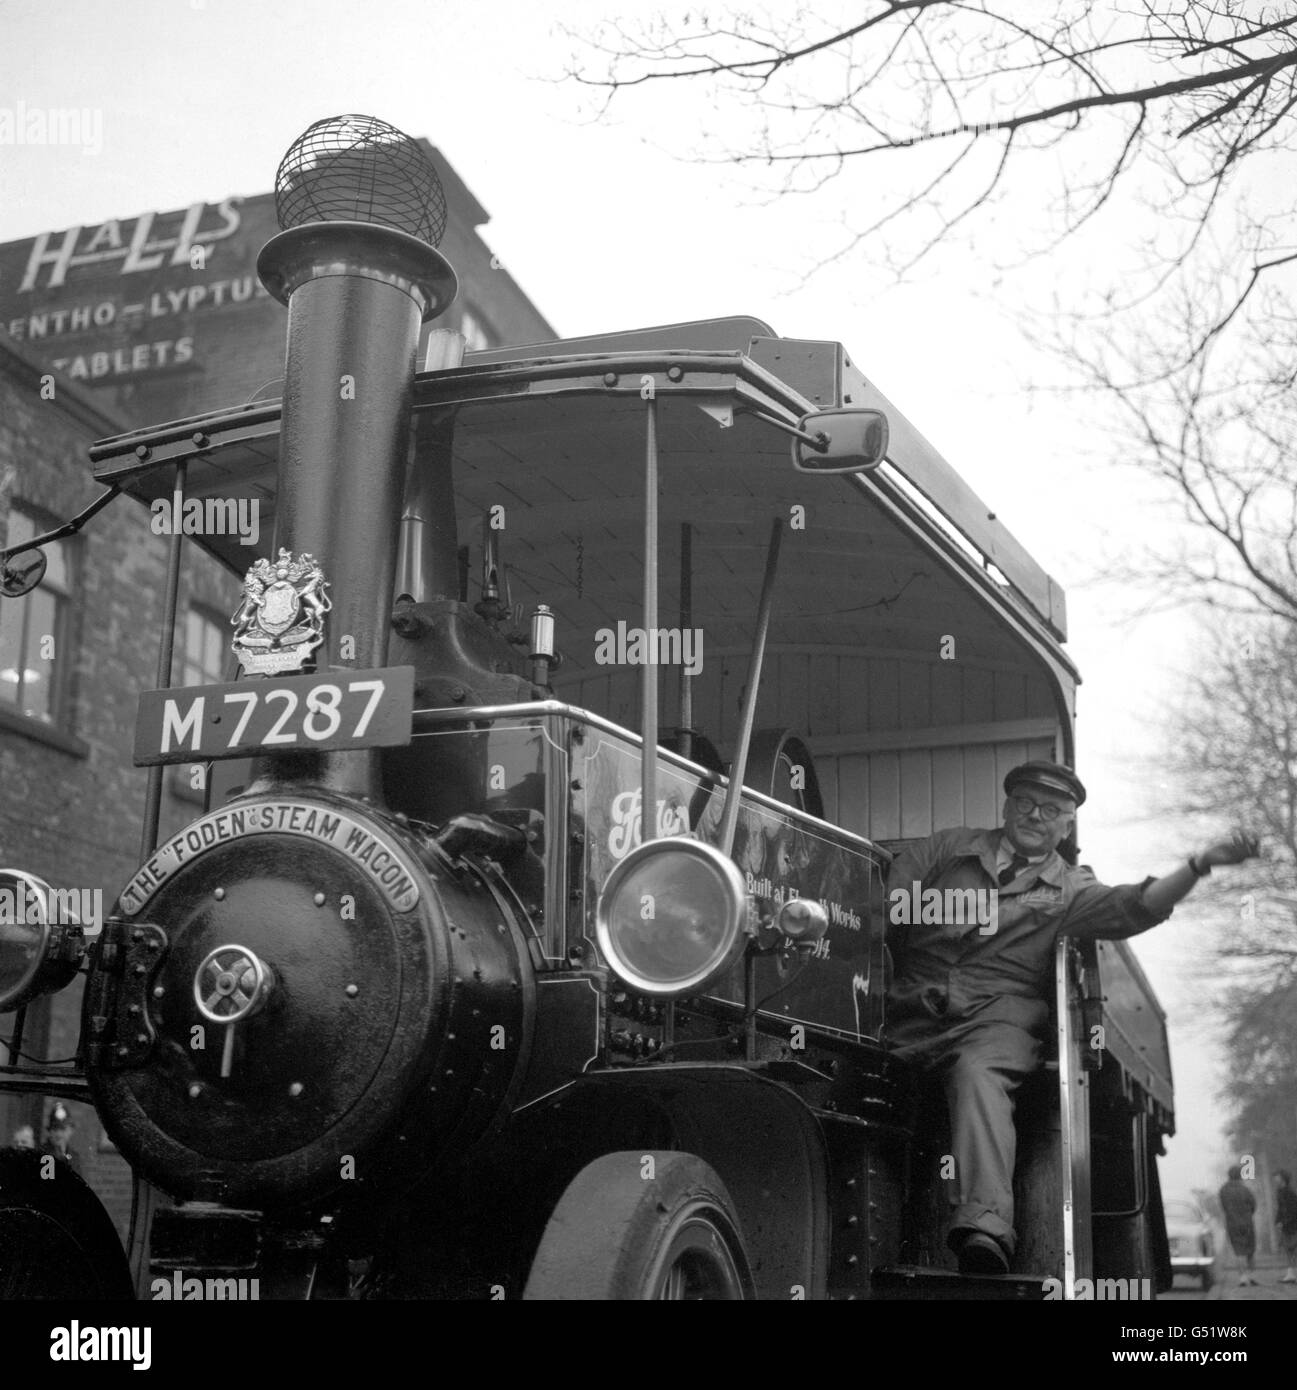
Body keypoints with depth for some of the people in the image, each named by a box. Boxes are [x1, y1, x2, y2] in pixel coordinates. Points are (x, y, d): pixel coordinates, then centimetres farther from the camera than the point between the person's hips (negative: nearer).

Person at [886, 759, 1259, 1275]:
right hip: (913, 1013, 3)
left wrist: (1199, 864, -15)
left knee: (979, 1073, -36)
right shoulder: (949, 849, 22)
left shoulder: (1068, 889, 18)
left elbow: (1136, 908, 0)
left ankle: (984, 1226, -55)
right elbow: (884, 903, 17)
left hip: (997, 1013, -3)